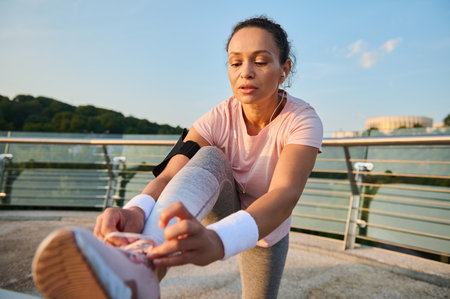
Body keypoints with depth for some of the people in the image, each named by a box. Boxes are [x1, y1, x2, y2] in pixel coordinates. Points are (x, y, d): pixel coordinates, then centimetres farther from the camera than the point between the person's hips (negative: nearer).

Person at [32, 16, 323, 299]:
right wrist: (137, 210, -58)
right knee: (209, 157, -31)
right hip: (222, 210, -1)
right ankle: (143, 258, -55)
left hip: (268, 228, 1)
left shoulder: (303, 119, -27)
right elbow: (170, 175, -34)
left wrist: (218, 240, -65)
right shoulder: (219, 119, -20)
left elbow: (285, 193, -46)